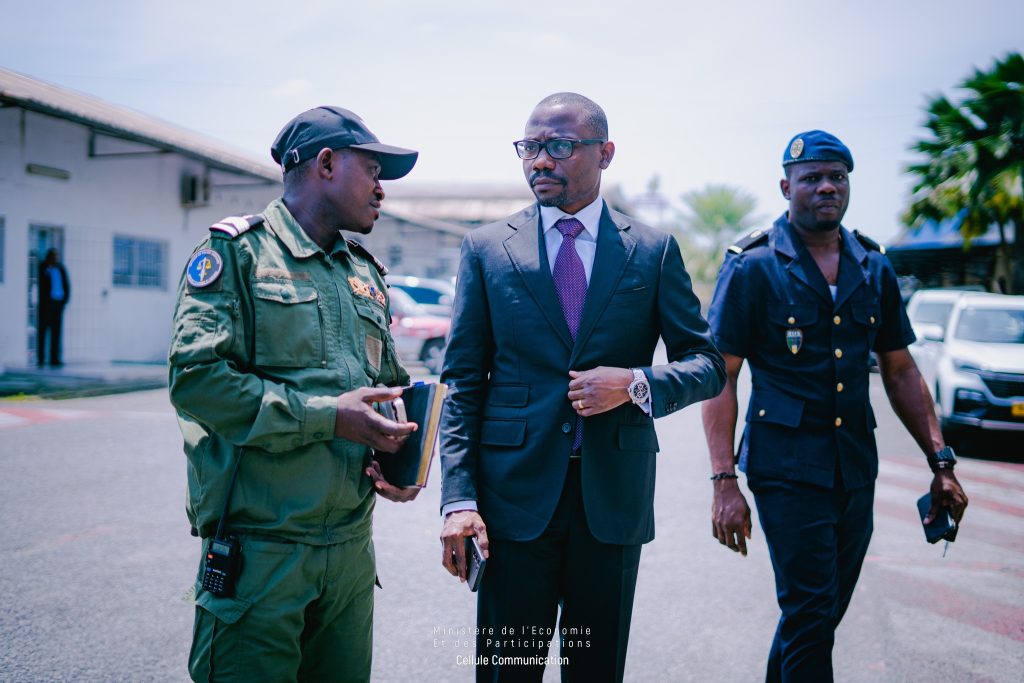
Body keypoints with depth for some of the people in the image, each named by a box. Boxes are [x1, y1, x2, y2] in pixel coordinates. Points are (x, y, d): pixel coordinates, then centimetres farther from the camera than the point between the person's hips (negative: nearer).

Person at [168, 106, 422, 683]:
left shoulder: (366, 274, 16)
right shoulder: (239, 251, -4)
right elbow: (195, 376, -16)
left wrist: (398, 454, -1)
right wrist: (327, 416, -18)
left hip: (352, 544, 6)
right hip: (260, 548, -6)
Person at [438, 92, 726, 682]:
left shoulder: (654, 251, 4)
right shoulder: (487, 248, 4)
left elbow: (709, 365, 6)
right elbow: (463, 384, 1)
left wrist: (637, 384, -15)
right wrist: (459, 498, -8)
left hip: (614, 497, 1)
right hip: (516, 494, 0)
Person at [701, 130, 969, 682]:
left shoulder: (874, 269, 9)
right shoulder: (752, 267, -6)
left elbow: (900, 371, 15)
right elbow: (720, 377, -8)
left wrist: (941, 461, 9)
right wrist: (724, 482, -15)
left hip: (856, 466, 5)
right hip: (787, 466, -5)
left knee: (823, 610, 14)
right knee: (810, 616, -6)